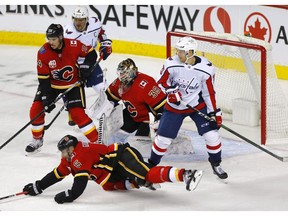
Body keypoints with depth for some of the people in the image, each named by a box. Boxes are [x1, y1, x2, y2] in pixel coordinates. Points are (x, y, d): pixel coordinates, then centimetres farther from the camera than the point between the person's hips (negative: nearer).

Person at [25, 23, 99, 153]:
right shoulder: (43, 52, -21)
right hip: (51, 84, 2)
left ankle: (96, 141, -5)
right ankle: (37, 140, 14)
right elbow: (43, 79, -17)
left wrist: (85, 67, -22)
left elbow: (91, 53, -5)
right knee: (36, 109, -8)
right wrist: (46, 98, -21)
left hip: (73, 84, -2)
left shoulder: (74, 45, -23)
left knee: (77, 113, -16)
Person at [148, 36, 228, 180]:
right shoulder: (171, 64, -20)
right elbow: (162, 82, -3)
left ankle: (216, 164, 14)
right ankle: (151, 164, 23)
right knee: (163, 138, 1)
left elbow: (209, 93, -9)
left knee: (211, 134, -8)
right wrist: (170, 91, -21)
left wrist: (215, 112, -9)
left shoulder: (206, 69, -20)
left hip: (198, 105, 0)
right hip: (174, 106, 0)